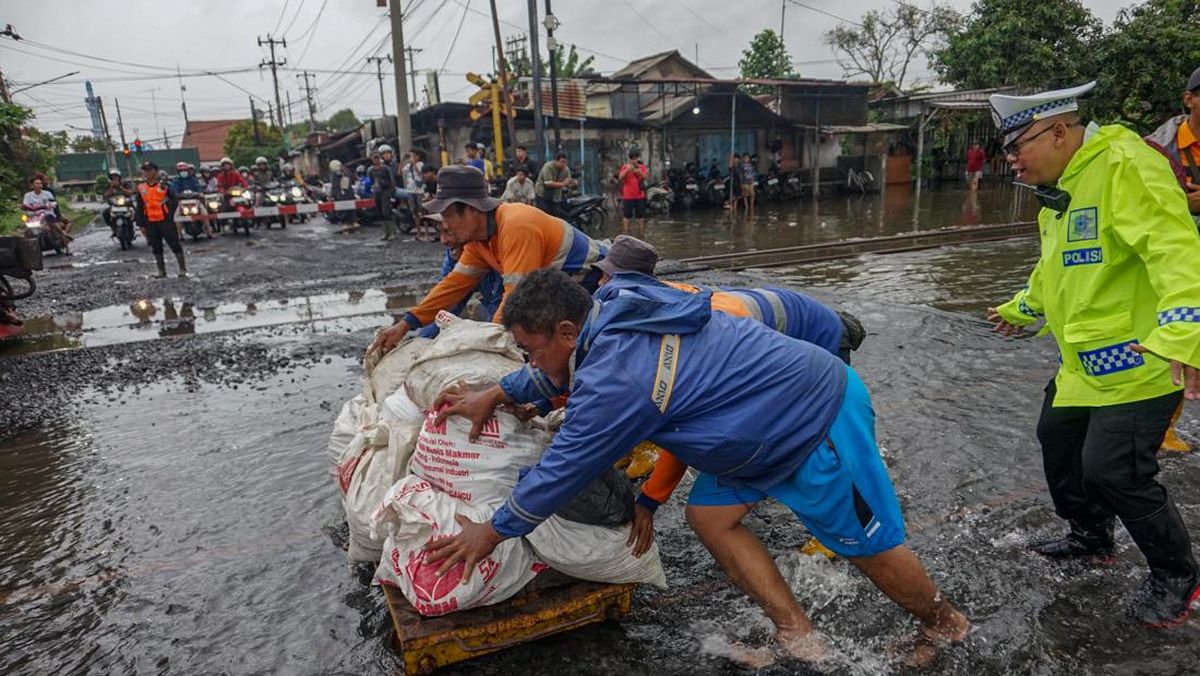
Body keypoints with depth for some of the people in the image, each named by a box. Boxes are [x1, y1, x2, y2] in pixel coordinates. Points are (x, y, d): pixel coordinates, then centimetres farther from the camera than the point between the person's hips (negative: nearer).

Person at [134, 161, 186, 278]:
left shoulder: (165, 185, -4)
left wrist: (177, 220, -11)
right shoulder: (141, 188, 8)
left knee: (175, 245, -2)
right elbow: (139, 208, 13)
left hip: (165, 221, -5)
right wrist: (141, 224, 9)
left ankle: (183, 269, 4)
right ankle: (161, 271, 19)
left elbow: (174, 202, -4)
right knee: (156, 247, 10)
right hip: (150, 223, 5)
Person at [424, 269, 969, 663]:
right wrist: (495, 396, 17)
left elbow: (561, 470, -18)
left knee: (869, 546, 10)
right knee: (710, 515, 7)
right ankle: (797, 635, 17)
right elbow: (563, 365, 17)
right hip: (785, 406, 9)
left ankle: (943, 625, 38)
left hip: (821, 423, -9)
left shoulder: (614, 378, -30)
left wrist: (492, 532, -3)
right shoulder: (615, 304, -5)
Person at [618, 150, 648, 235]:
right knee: (627, 215, 0)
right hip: (628, 195, -2)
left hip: (639, 195, 2)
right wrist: (627, 170, -25)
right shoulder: (625, 166, 1)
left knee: (641, 215, 10)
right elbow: (620, 177, -11)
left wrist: (639, 172, -24)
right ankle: (625, 232, 5)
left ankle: (641, 231, 19)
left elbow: (646, 177, -6)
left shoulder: (642, 167, 6)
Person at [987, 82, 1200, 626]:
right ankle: (1091, 535, 41)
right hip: (1085, 361, 10)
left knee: (1114, 472, -8)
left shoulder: (1125, 166, -20)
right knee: (1057, 438, 18)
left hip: (1141, 361, -10)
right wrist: (1021, 309, 36)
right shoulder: (1058, 187, 11)